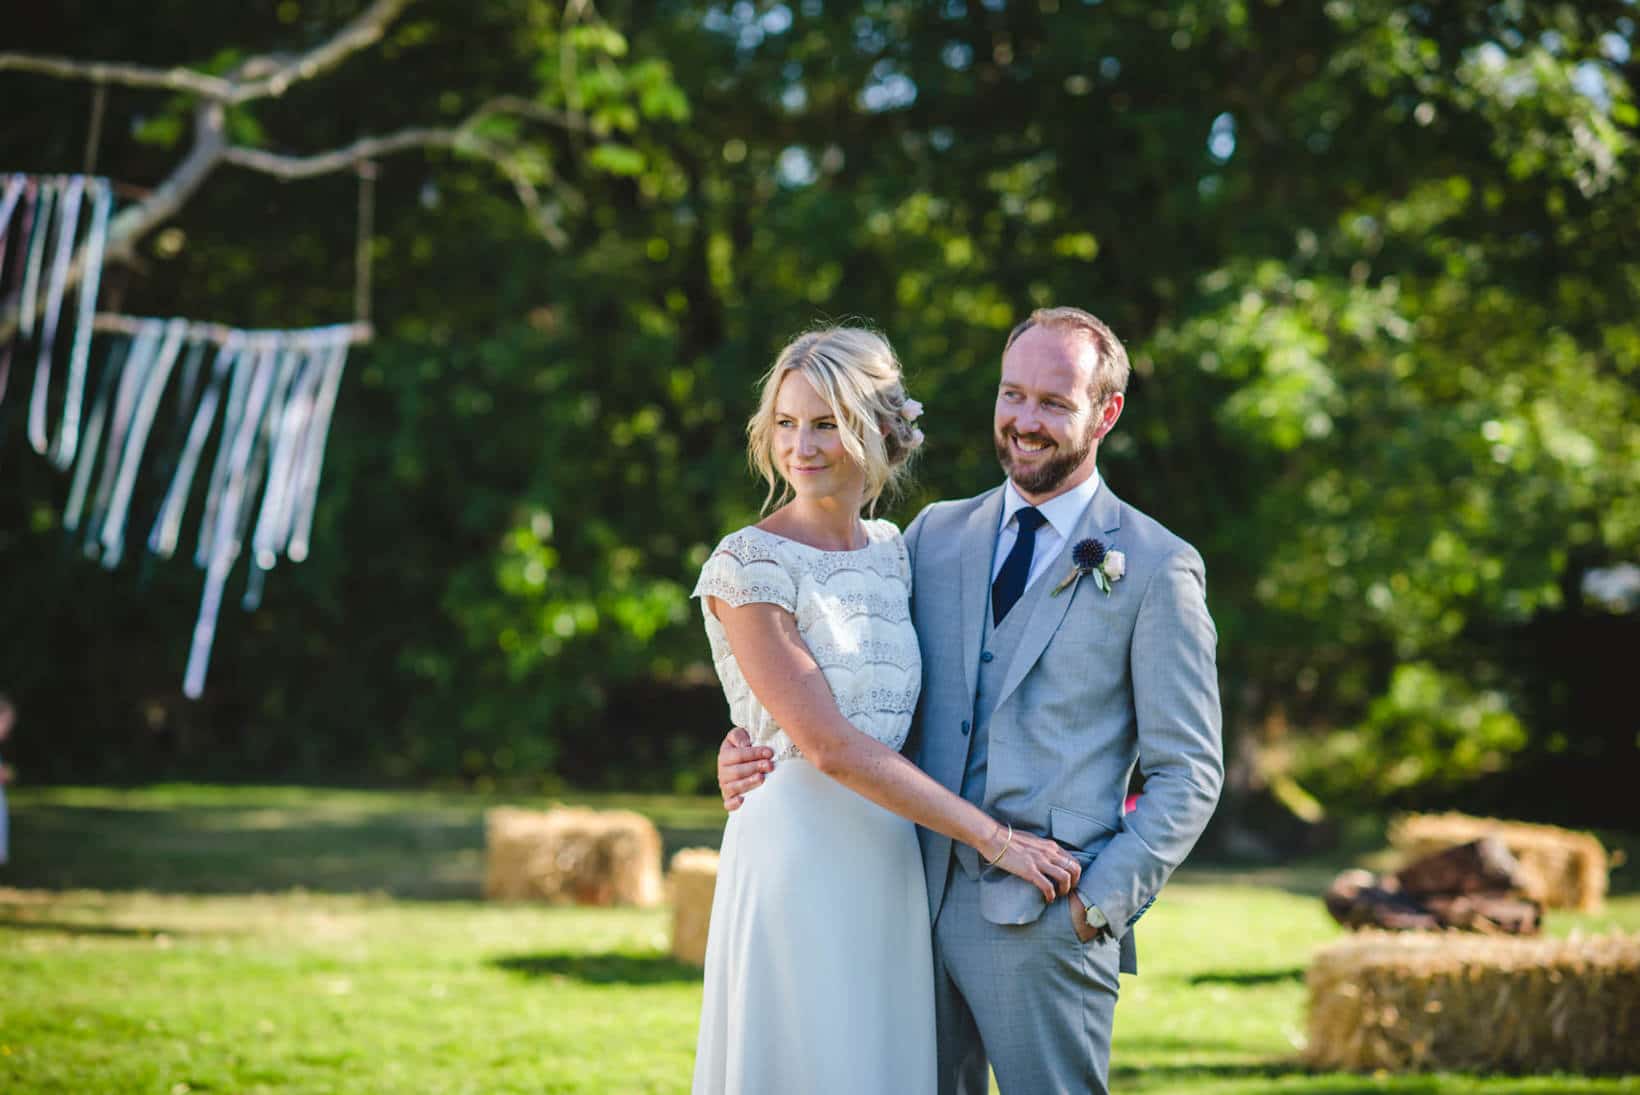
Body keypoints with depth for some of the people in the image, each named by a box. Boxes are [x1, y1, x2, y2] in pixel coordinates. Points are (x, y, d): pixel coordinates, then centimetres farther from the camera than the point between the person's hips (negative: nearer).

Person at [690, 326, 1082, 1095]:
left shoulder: (891, 550, 11)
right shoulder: (746, 569, -10)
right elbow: (830, 746, -16)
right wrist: (994, 838, -15)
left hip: (892, 872, 6)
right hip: (799, 864, -6)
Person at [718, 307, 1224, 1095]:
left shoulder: (1157, 569, 0)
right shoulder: (936, 535, 13)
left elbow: (1188, 773, -1)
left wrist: (1100, 903, -11)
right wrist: (753, 756, -1)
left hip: (1048, 919, -4)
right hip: (920, 905, 4)